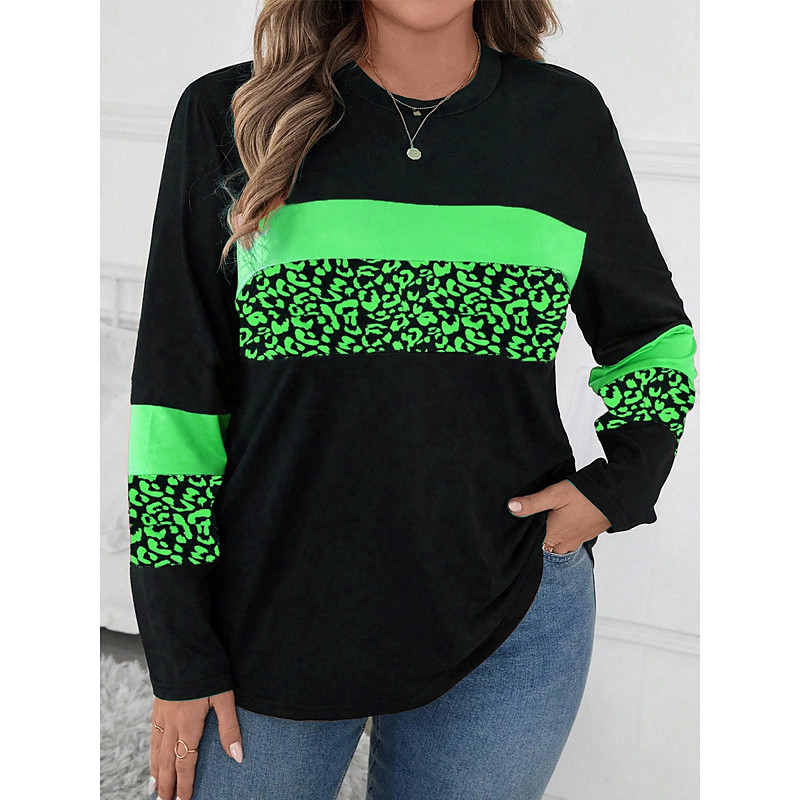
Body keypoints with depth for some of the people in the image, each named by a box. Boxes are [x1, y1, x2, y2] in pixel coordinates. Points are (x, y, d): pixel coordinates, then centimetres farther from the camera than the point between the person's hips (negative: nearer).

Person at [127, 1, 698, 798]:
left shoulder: (565, 116, 2)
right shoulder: (229, 116, -3)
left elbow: (654, 335, 16)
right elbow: (176, 397, -3)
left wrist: (623, 485, -1)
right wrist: (180, 655, -4)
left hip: (513, 630, 1)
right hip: (273, 627, -1)